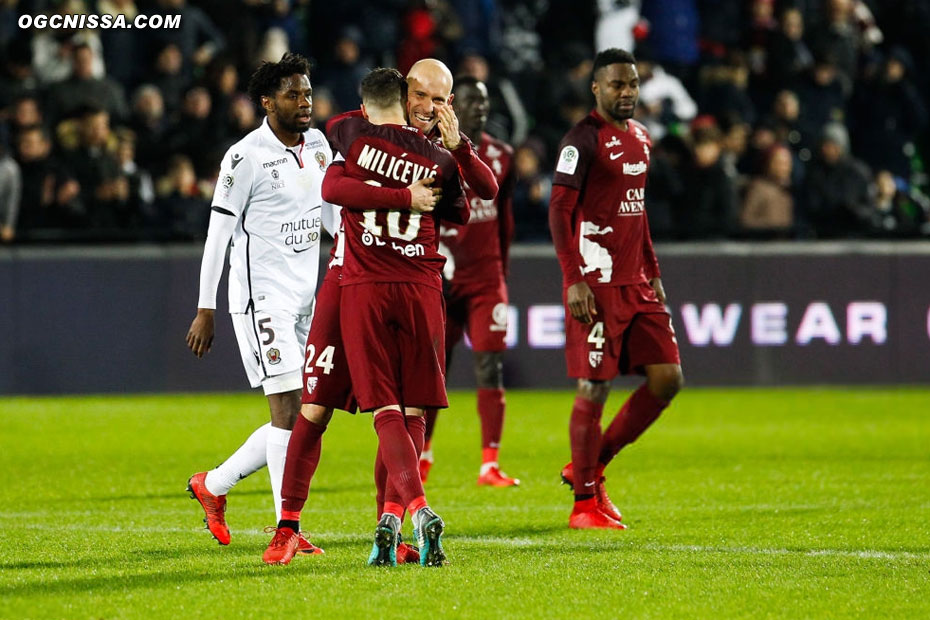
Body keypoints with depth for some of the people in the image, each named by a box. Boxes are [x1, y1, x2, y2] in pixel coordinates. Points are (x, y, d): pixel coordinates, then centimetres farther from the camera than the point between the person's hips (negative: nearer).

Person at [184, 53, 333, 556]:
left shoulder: (317, 145, 9)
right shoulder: (246, 157, -12)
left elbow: (334, 211, 21)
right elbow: (218, 232, -10)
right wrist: (205, 311, -10)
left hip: (303, 298, 8)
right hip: (261, 296, -8)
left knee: (295, 418, 9)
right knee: (289, 411, -12)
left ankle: (213, 485, 26)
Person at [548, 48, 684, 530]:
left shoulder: (640, 137, 16)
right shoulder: (582, 140, -10)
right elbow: (559, 211, -14)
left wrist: (653, 273, 20)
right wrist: (574, 280, -21)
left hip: (636, 283, 8)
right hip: (596, 285, -8)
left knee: (667, 378, 3)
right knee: (595, 387, -5)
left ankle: (592, 466, 16)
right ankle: (586, 503, 3)